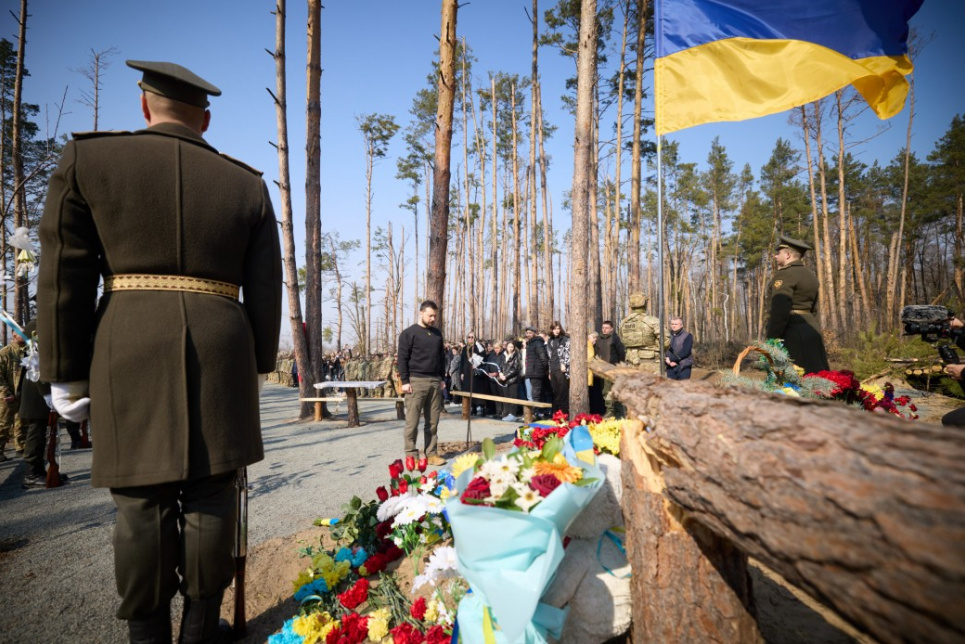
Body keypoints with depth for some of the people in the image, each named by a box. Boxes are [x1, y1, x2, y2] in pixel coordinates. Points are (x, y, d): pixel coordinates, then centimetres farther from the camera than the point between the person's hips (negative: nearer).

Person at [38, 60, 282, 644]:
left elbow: (64, 278, 2)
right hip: (222, 350, 1)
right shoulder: (249, 184, 10)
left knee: (143, 500, 6)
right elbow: (265, 289, 7)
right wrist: (258, 367, 13)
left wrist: (67, 376, 7)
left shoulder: (88, 157, 6)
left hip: (130, 351, -1)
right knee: (210, 495, 8)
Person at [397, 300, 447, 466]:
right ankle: (411, 454, 6)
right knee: (412, 421, -2)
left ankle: (432, 454, 14)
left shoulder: (437, 333, 15)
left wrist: (442, 378, 13)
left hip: (435, 381, 5)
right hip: (416, 381, -5)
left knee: (432, 421, 7)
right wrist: (405, 381, -11)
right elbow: (402, 359, -5)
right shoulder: (409, 333, -2)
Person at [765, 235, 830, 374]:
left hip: (790, 332, -10)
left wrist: (770, 339, -20)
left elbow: (780, 311, -21)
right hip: (810, 329, 10)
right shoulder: (810, 275, 18)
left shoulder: (784, 275, -12)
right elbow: (812, 307, 22)